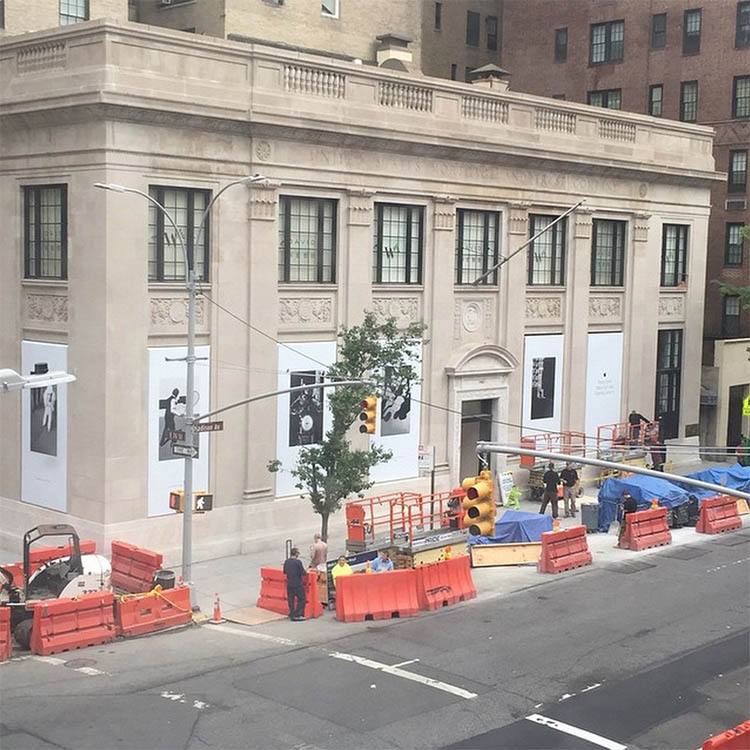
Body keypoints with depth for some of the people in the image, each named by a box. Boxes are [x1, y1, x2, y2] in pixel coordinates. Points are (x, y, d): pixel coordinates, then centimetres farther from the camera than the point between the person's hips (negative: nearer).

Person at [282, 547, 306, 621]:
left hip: (289, 584, 6)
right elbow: (303, 573, -15)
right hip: (298, 584, -6)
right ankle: (297, 615, 0)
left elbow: (284, 572, 12)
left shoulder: (287, 561, 1)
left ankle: (292, 615, 17)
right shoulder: (298, 562, -17)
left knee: (290, 599, 13)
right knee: (301, 599, 5)